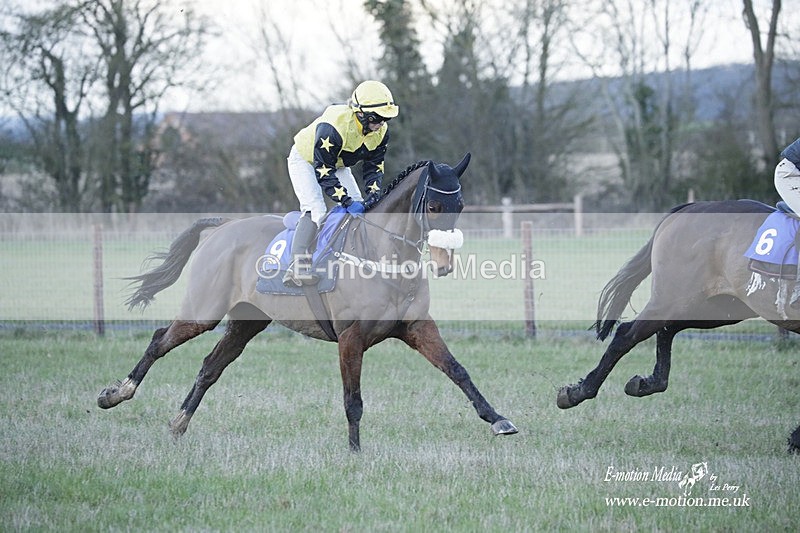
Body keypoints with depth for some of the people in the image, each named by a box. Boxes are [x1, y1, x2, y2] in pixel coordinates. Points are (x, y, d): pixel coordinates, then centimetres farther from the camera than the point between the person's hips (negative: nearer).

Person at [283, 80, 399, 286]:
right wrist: (347, 201, -39)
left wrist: (373, 193, -25)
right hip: (305, 160, -7)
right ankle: (297, 263, -35)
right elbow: (323, 172, -36)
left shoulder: (381, 132, -18)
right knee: (315, 209, -27)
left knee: (361, 209, -5)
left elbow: (374, 166, -6)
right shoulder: (332, 128, -40)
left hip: (338, 165, 7)